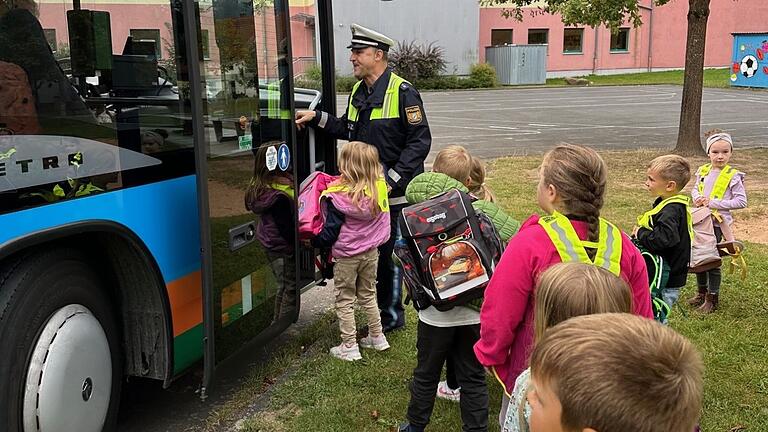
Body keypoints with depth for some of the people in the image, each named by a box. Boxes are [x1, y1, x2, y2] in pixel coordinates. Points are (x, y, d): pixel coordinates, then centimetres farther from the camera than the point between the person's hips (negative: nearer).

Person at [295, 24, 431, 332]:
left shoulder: (402, 92, -14)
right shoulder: (358, 92, 11)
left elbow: (420, 141, -16)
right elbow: (347, 130, 23)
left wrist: (392, 179, -20)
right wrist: (316, 118, 10)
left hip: (396, 193, -8)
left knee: (391, 252, 1)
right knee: (373, 252, 15)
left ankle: (391, 315, 16)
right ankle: (386, 311, 30)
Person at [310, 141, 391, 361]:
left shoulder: (338, 195, -20)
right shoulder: (379, 187, -11)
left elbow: (331, 230, -15)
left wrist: (315, 242, -1)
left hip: (347, 254, -5)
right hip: (371, 251, 5)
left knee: (344, 299, 9)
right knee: (368, 295, 22)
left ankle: (349, 347, 13)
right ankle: (377, 337, 30)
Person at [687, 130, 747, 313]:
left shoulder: (732, 176, -11)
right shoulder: (703, 171, 4)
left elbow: (741, 201, -15)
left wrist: (713, 203, -19)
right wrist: (697, 198, -6)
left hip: (717, 222, -5)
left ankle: (712, 298, 16)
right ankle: (702, 293, 32)